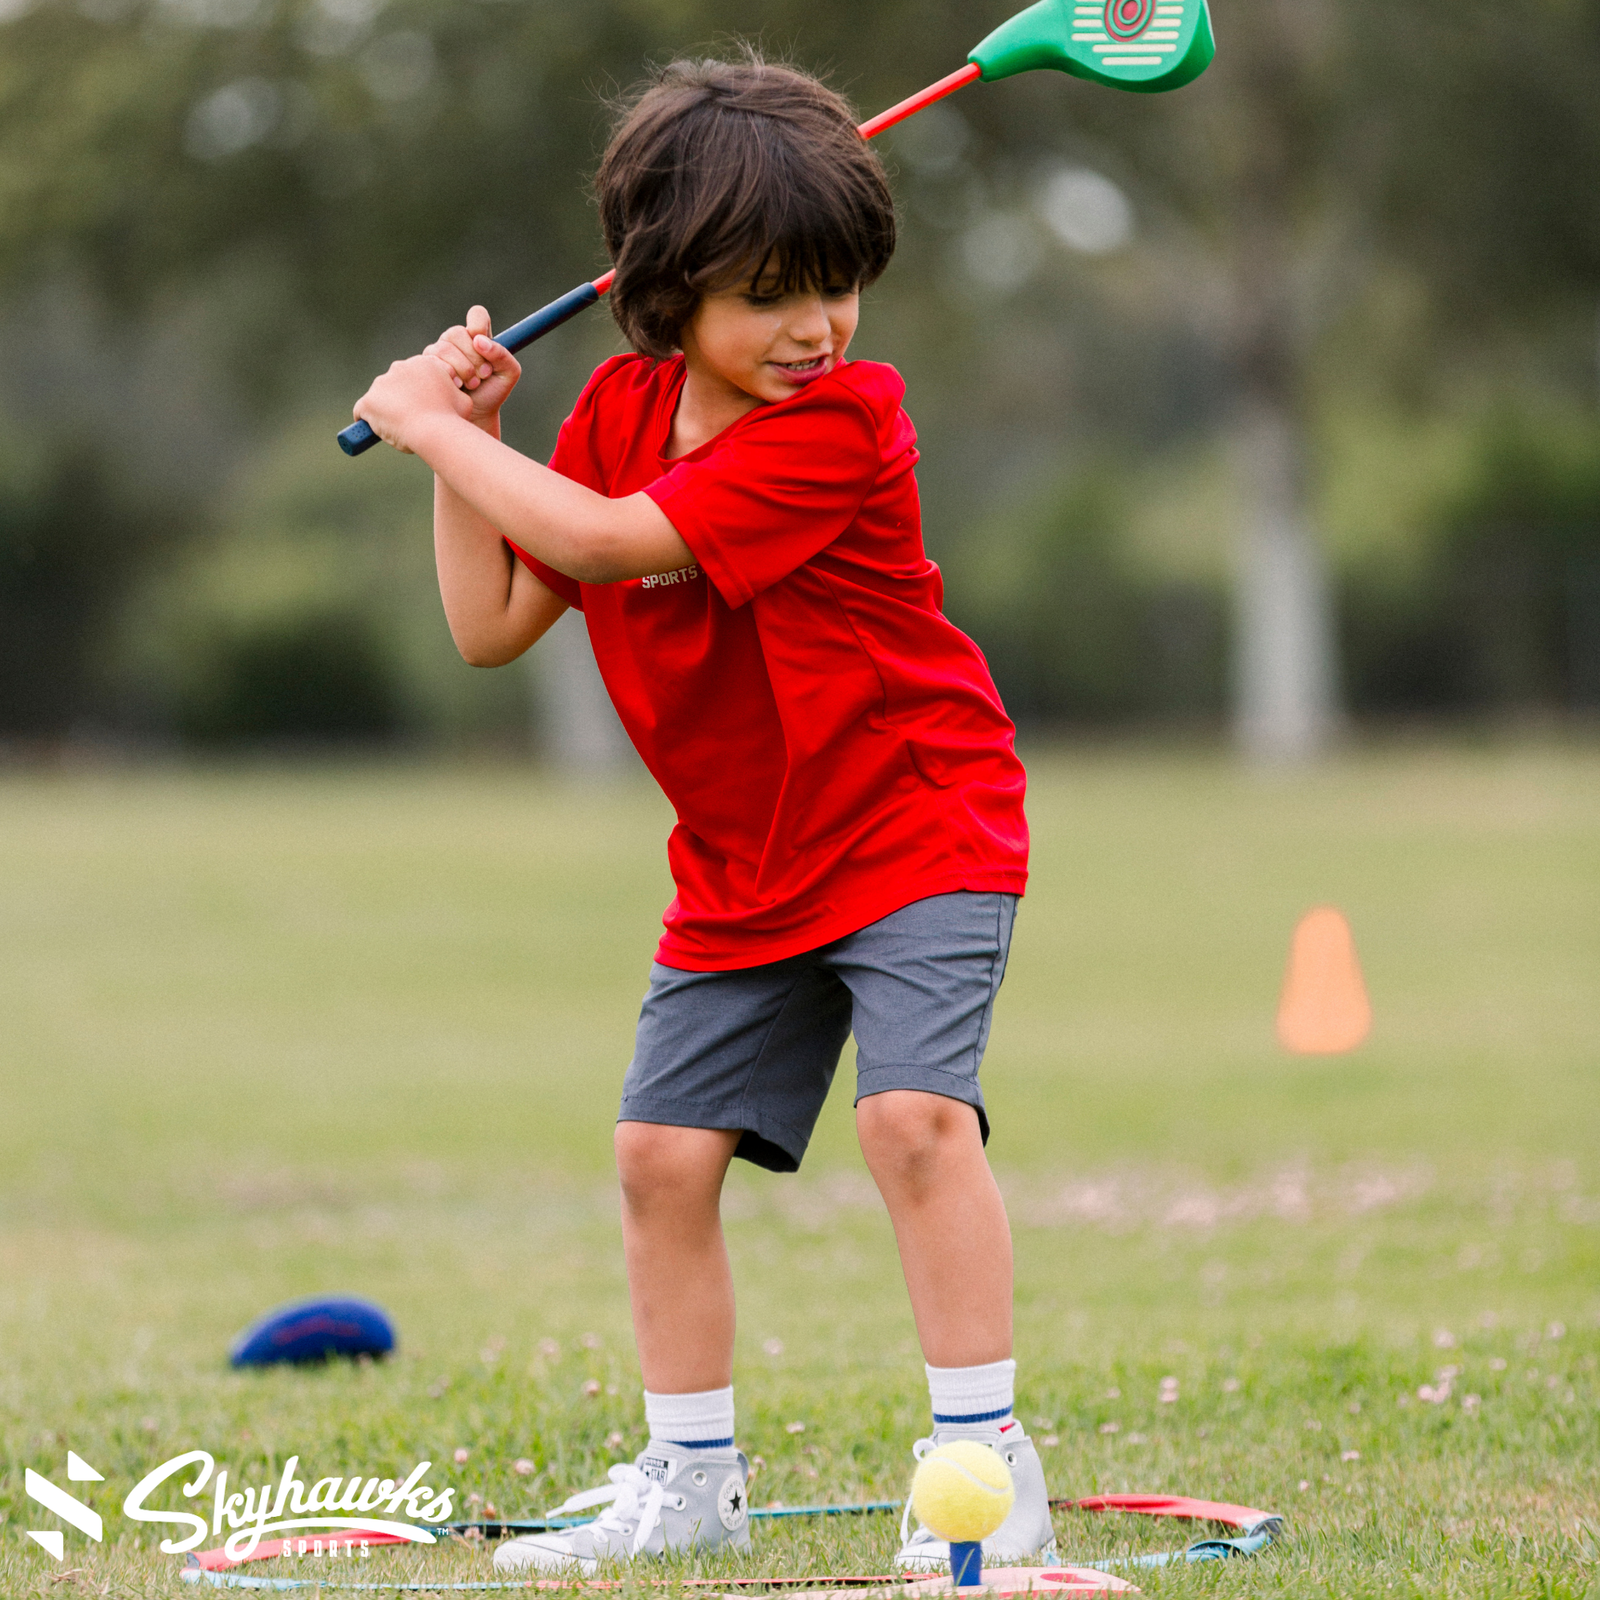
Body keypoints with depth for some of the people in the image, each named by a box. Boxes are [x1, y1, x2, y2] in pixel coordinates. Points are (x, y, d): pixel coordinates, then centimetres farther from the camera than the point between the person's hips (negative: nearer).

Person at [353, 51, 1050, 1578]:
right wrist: (461, 446, -6)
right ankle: (691, 1478, 18)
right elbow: (493, 623, 3)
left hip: (916, 828, -7)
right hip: (743, 867, 7)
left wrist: (430, 421, -18)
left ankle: (985, 1458, -15)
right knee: (663, 1150, 3)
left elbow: (611, 540, -29)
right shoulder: (619, 406, -1)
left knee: (913, 1109, -23)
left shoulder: (840, 421, -24)